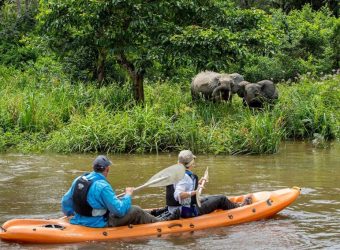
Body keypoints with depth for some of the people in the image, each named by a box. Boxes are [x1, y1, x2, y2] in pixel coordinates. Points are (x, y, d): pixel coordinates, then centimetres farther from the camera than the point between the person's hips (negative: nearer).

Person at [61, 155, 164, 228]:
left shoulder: (78, 180, -3)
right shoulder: (103, 186, -26)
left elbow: (65, 202, 6)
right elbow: (120, 210, -22)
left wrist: (70, 213, 26)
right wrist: (128, 195, -6)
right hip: (99, 225, -8)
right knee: (136, 211, 2)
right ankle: (158, 222, 26)